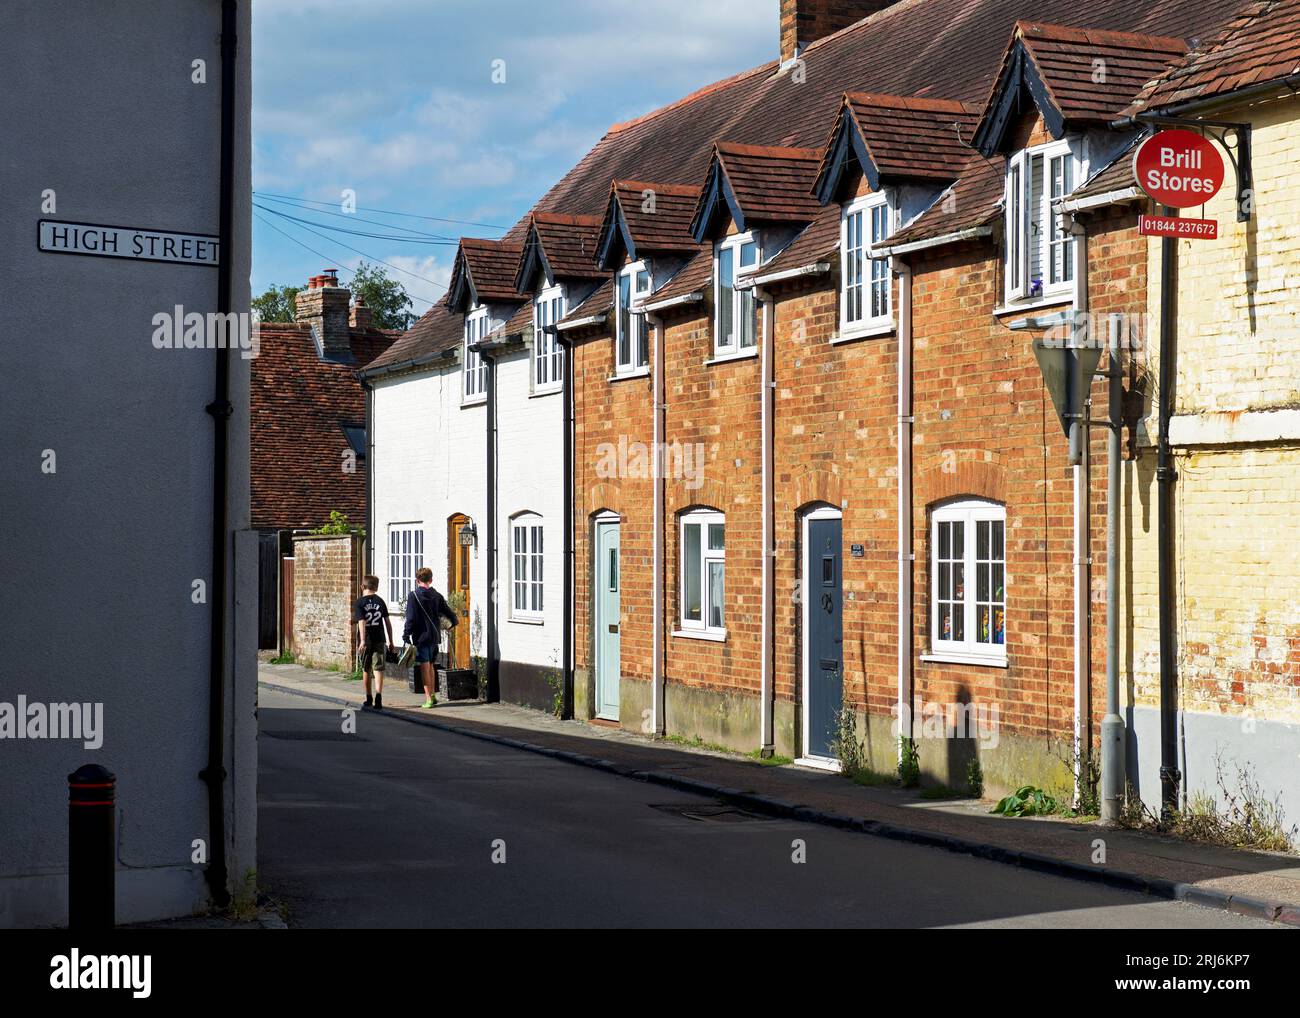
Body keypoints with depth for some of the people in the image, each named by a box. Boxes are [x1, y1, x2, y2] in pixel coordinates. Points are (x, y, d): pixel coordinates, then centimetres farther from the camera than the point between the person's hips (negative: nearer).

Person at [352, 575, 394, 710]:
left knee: (367, 670, 13)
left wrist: (362, 641, -20)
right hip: (379, 640, 1)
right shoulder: (380, 601, 5)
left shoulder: (359, 602, -4)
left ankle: (369, 699, 24)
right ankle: (378, 697, -22)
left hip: (366, 641, -1)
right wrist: (390, 641, 13)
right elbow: (387, 622, 6)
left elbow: (361, 622, -15)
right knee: (378, 669, -4)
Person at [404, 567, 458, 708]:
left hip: (421, 636, -5)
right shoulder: (437, 596, 4)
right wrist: (454, 621, 31)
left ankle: (428, 699, -5)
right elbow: (448, 612, 10)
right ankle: (432, 695, 22)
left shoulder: (413, 596, -9)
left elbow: (410, 618, -13)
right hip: (434, 636, 5)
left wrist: (406, 636, -9)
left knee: (424, 667, -2)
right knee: (430, 665, 19)